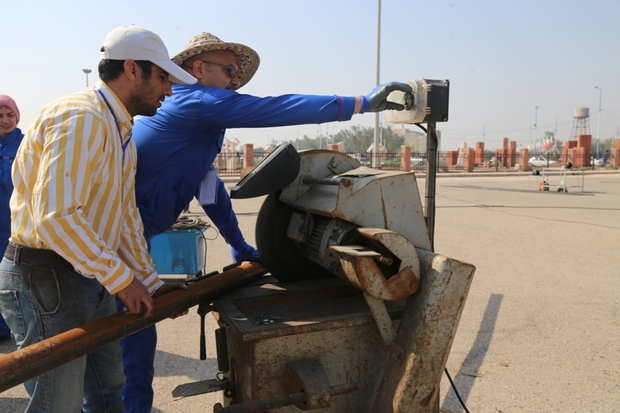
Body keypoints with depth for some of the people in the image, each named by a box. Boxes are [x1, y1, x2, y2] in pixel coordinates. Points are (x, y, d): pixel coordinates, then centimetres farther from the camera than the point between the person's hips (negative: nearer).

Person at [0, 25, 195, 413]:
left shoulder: (123, 134, 12)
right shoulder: (81, 117, -19)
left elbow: (127, 216, 14)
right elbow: (56, 215, -28)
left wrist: (152, 283, 12)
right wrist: (121, 278, -21)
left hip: (92, 279, 9)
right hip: (45, 278, -9)